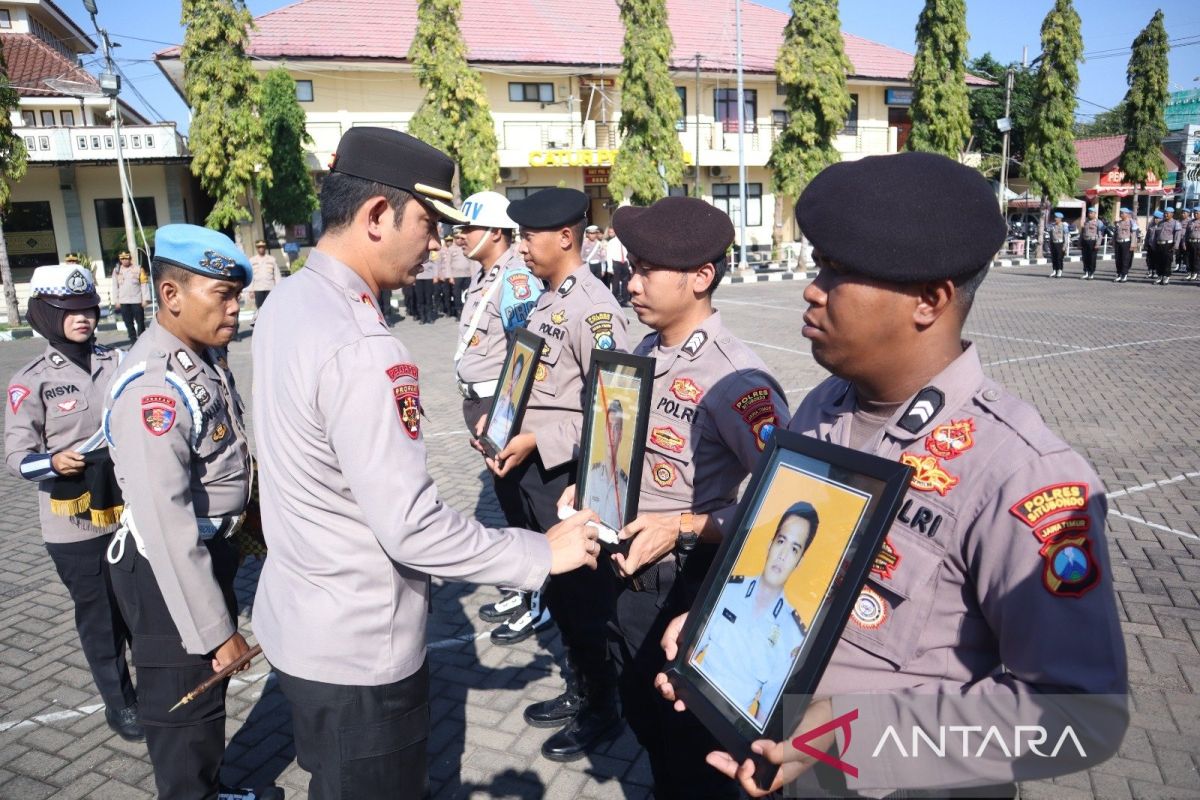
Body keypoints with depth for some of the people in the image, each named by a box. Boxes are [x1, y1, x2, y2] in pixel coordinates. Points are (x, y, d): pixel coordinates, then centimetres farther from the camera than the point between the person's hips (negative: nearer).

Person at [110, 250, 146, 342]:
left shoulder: (138, 269, -1)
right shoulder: (116, 270, 6)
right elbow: (115, 287, 8)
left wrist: (144, 299, -4)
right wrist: (116, 301, 3)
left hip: (137, 300, -2)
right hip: (123, 301, 2)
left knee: (140, 321, 1)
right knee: (128, 322, 5)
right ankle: (133, 339, 12)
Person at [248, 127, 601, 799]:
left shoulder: (289, 303, 0)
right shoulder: (359, 351, -30)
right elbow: (413, 527, -29)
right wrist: (541, 554, -18)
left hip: (297, 617, 9)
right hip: (358, 649, -9)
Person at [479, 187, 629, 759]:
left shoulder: (593, 308, -18)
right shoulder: (543, 302, 10)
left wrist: (535, 441, -20)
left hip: (569, 474, -9)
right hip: (531, 469, 9)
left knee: (584, 595, 8)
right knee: (555, 588, 21)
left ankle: (600, 706, 30)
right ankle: (577, 690, 41)